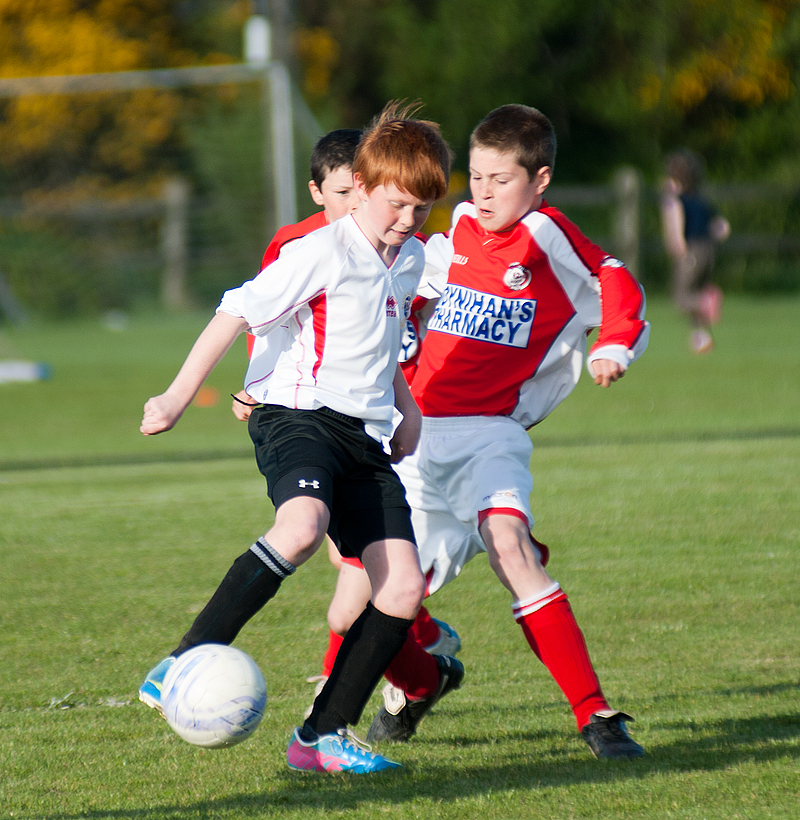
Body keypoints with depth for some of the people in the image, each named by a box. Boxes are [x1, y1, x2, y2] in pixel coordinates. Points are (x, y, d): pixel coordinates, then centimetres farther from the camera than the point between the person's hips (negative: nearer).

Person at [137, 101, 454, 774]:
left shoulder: (411, 260, 14)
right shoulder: (324, 252, -10)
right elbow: (238, 312, -10)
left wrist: (405, 407, 28)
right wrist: (179, 396, -10)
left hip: (367, 437, 8)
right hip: (299, 414, -8)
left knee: (405, 587, -6)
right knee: (303, 527, -37)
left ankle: (323, 734, -1)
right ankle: (184, 664, -32)